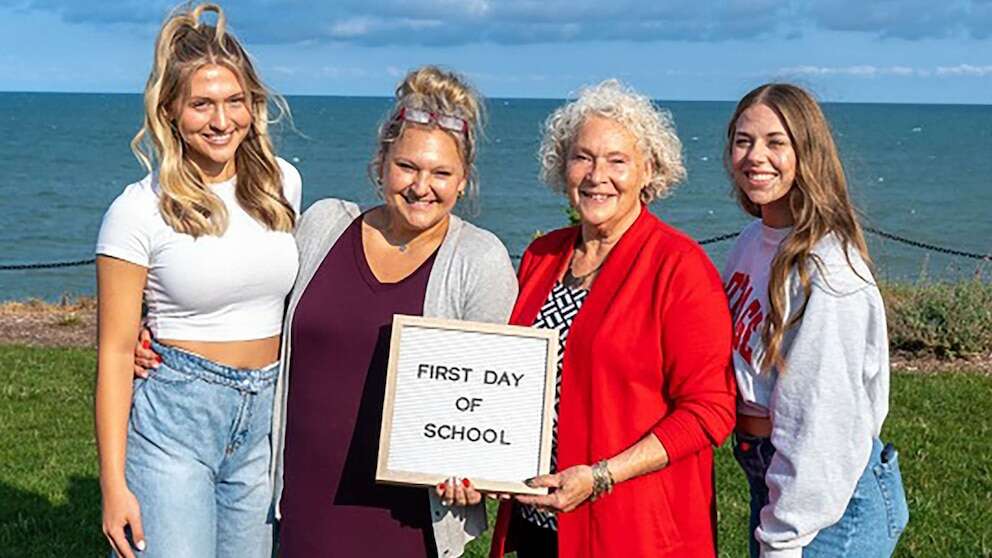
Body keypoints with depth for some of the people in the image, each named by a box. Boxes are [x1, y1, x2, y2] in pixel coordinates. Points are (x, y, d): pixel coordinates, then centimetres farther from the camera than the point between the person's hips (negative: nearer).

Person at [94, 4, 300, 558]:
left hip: (264, 416, 5)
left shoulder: (283, 183, 4)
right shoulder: (139, 210, -9)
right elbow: (115, 351, -7)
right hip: (172, 416, -4)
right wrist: (114, 484, -11)